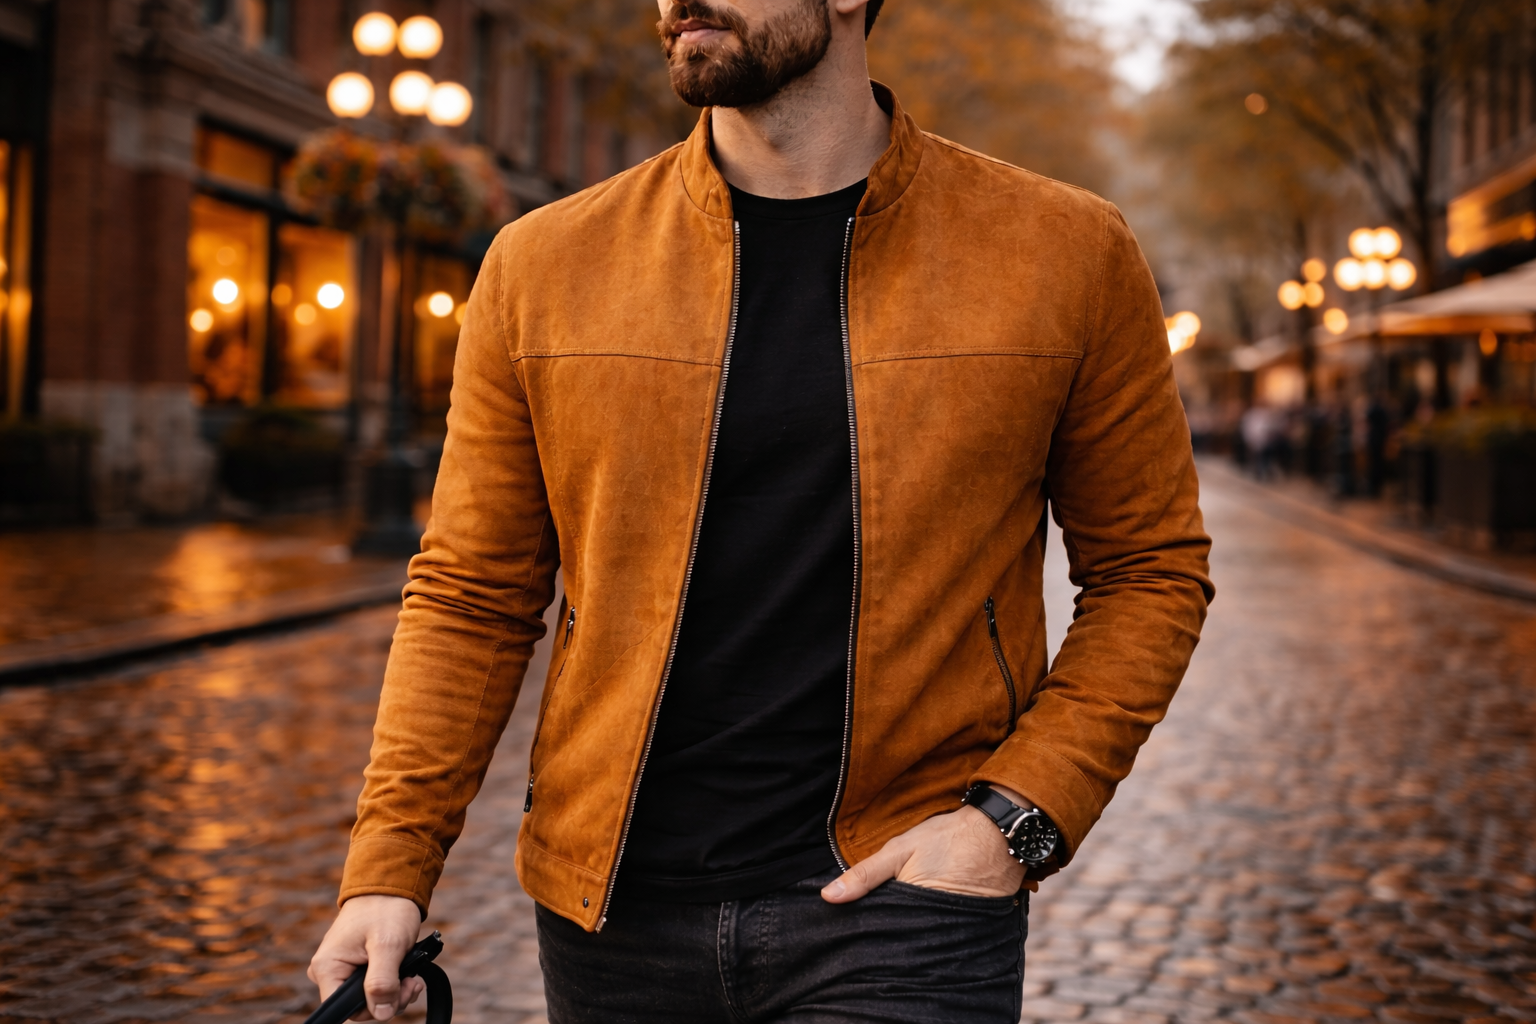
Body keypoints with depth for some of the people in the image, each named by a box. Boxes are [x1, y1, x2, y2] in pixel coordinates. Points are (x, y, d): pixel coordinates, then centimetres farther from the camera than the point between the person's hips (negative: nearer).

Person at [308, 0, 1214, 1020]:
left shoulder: (1069, 252, -2)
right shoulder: (543, 265, 2)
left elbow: (1151, 569, 4)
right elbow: (471, 598, 5)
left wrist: (1018, 816, -8)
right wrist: (391, 865, -4)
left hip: (900, 903, -2)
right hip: (613, 917, 2)